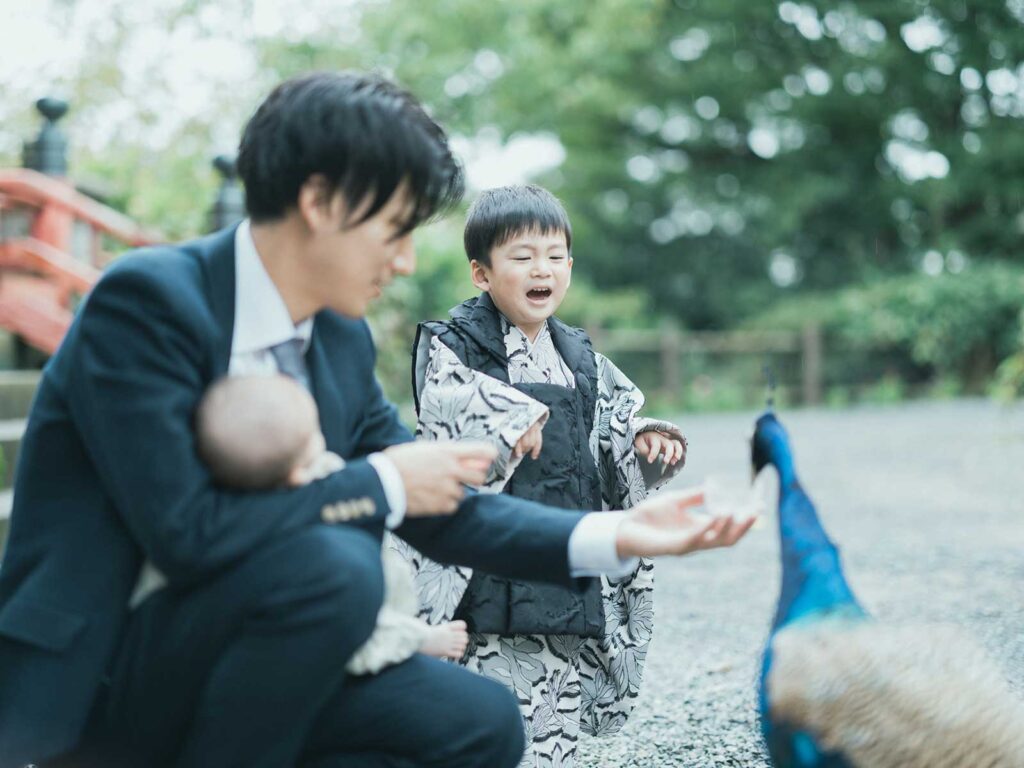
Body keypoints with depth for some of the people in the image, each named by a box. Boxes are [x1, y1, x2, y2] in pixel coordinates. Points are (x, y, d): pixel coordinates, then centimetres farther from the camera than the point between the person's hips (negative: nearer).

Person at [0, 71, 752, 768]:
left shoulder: (342, 339, 4)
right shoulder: (145, 298, -19)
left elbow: (441, 506, 9)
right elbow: (187, 531, -27)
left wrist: (613, 536, -2)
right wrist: (378, 483, -17)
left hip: (221, 650, 7)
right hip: (89, 670, -7)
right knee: (335, 562, -30)